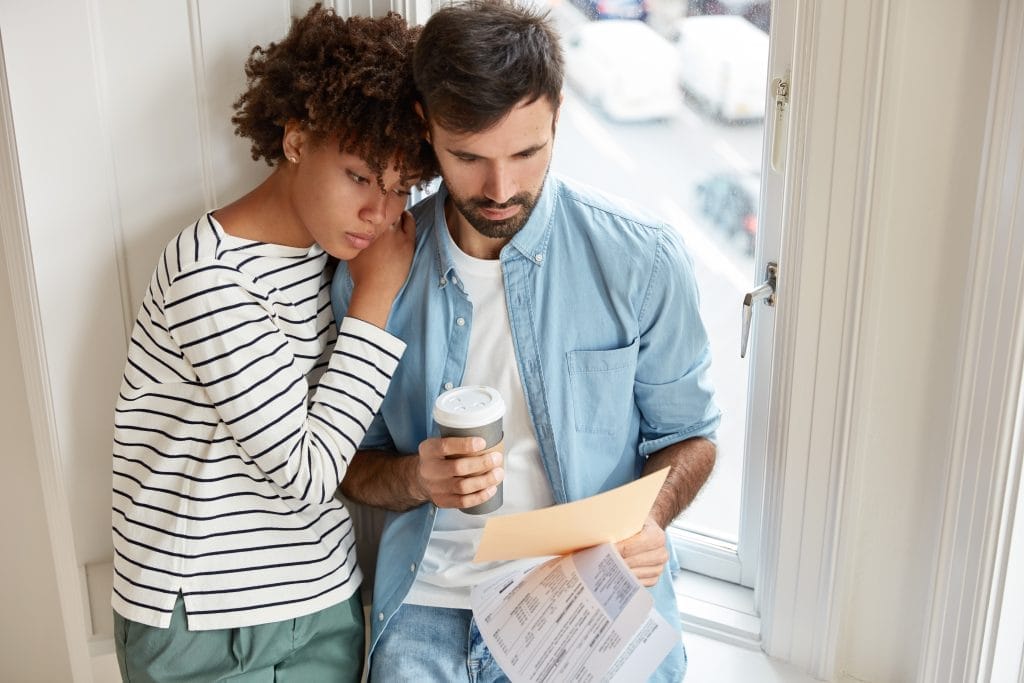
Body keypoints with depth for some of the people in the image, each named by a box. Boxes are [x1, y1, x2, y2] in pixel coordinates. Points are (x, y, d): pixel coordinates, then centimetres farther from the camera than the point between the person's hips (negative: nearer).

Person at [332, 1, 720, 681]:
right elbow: (353, 464, 7)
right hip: (433, 600, 1)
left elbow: (688, 435, 5)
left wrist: (649, 518, -15)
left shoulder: (643, 259, -7)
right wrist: (415, 480, -15)